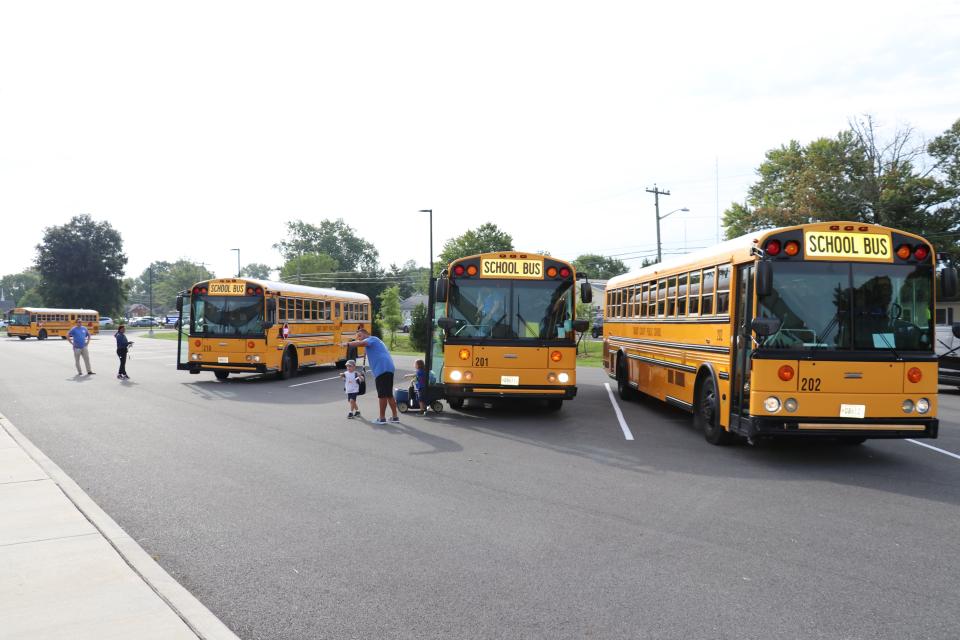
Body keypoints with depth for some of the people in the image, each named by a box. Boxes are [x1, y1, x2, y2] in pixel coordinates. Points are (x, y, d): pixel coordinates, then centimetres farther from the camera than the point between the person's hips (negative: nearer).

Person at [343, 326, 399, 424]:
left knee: (382, 395, -3)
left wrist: (348, 344, -29)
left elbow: (362, 343, -24)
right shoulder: (375, 341, 30)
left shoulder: (371, 339, -1)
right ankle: (395, 417, 19)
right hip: (388, 369, 10)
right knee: (389, 394, 15)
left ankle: (382, 418, 3)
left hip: (382, 369, -10)